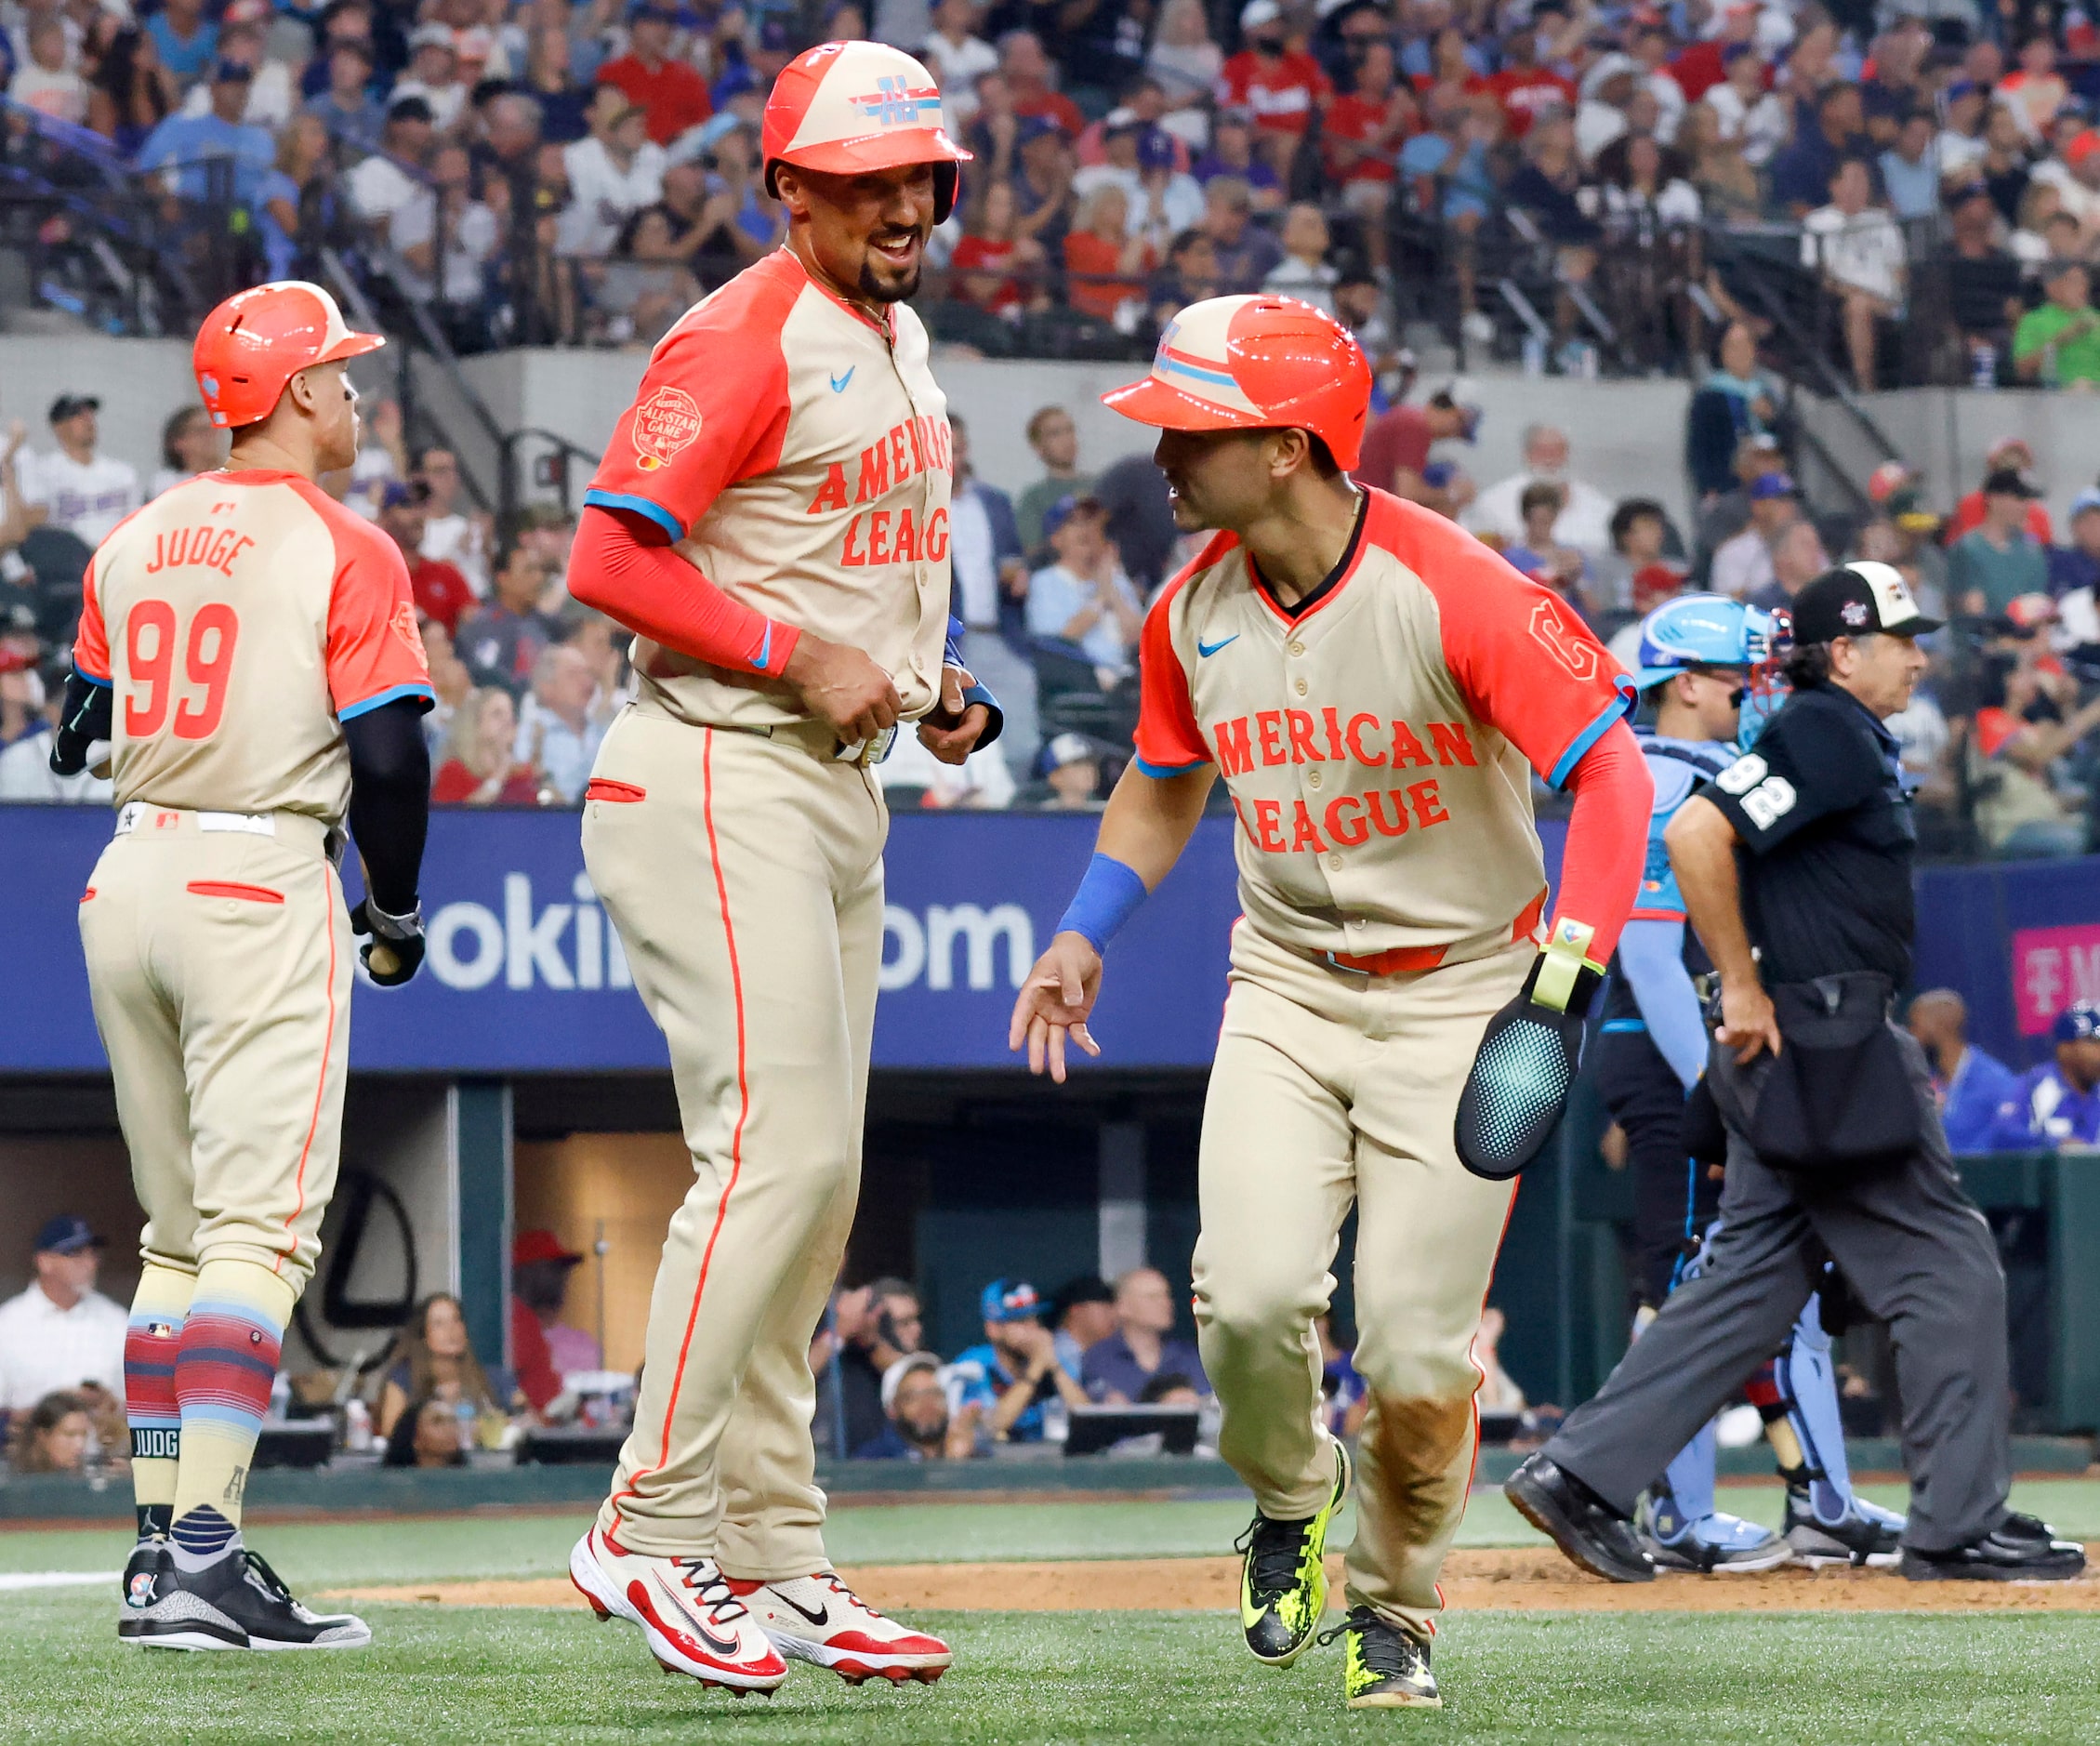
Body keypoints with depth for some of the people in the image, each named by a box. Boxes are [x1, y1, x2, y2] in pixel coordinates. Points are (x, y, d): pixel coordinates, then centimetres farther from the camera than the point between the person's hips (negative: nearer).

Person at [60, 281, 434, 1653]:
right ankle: (205, 1551, -21)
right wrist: (397, 913, 2)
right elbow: (388, 755, -12)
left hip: (129, 875, 7)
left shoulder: (135, 541, 11)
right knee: (258, 1230, -10)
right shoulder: (343, 548, -7)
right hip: (262, 886, -7)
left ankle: (160, 1543, 13)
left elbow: (84, 731, 14)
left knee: (177, 1232, 15)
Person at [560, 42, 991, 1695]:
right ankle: (654, 1528, -10)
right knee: (777, 1152, -16)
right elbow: (612, 555, -21)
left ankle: (772, 1560, 14)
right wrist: (803, 658, -22)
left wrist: (932, 682, 11)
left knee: (815, 1184, 10)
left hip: (842, 789, 10)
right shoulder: (743, 344, -14)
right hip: (719, 782, -10)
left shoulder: (901, 341, 17)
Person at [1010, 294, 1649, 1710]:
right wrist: (1084, 937, 6)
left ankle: (1394, 1611, 19)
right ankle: (1290, 1501, 16)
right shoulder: (1192, 614, -1)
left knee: (1417, 1348, -7)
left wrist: (1565, 983, -35)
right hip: (1286, 993, 4)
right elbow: (1164, 786, 19)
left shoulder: (1453, 592, -21)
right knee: (1249, 1298, -16)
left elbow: (1611, 770, -24)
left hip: (1460, 996, -4)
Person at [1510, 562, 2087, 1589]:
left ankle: (1580, 1476, 7)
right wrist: (1745, 991, -19)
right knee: (1950, 1272, -4)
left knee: (1753, 1288, 10)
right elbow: (1696, 838, -24)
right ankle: (1958, 1526, 0)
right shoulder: (1824, 734, -13)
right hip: (1825, 1059, -10)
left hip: (1801, 1067, 10)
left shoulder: (1850, 742, 19)